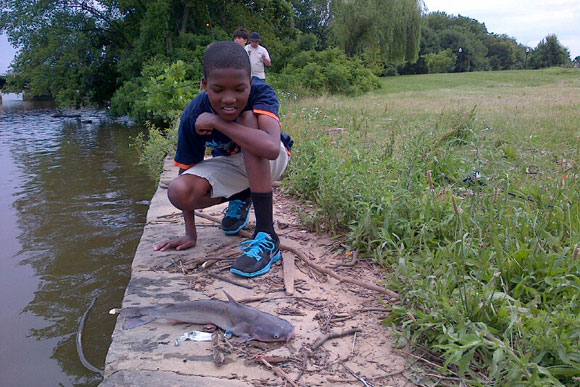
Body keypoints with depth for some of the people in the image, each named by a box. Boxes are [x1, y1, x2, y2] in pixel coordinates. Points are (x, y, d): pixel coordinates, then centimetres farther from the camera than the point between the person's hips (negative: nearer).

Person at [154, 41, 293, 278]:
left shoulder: (261, 94, -30)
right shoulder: (193, 115, -22)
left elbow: (272, 148, -50)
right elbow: (186, 169, -12)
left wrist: (216, 121, -41)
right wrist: (190, 234, -11)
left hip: (270, 163, -2)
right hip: (230, 164, 3)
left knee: (249, 118, -34)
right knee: (178, 192, -24)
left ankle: (266, 237, -35)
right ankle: (241, 200, 11)